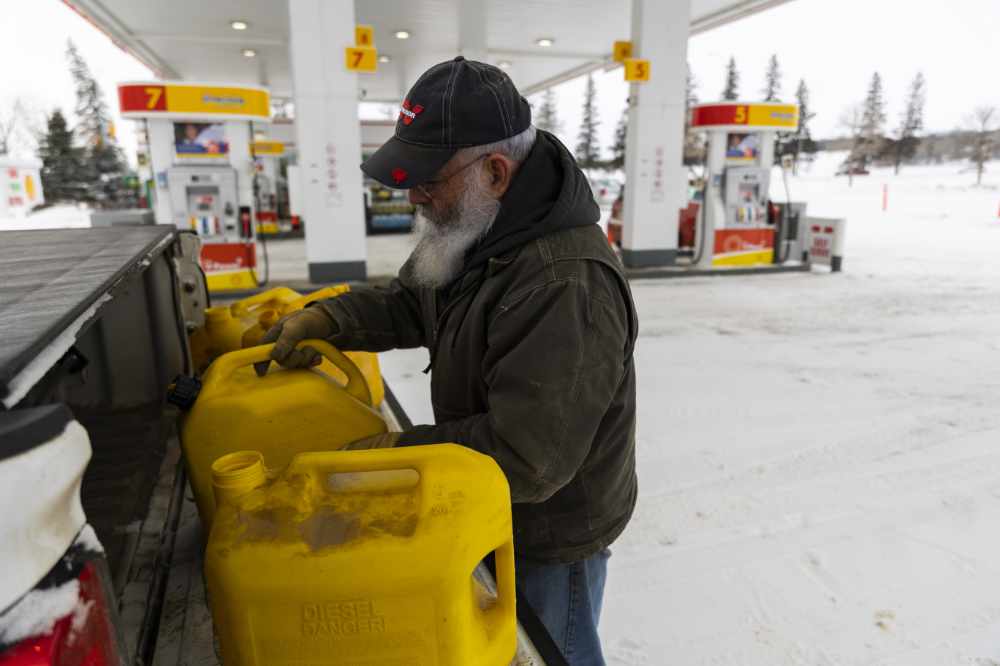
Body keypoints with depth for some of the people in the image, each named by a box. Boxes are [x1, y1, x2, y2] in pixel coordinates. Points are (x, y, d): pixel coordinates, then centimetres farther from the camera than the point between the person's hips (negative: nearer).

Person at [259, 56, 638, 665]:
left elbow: (525, 459, -33)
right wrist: (327, 317, -9)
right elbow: (408, 305, 8)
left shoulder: (568, 288, -36)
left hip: (553, 532, -8)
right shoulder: (475, 227, -4)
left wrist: (398, 451, -25)